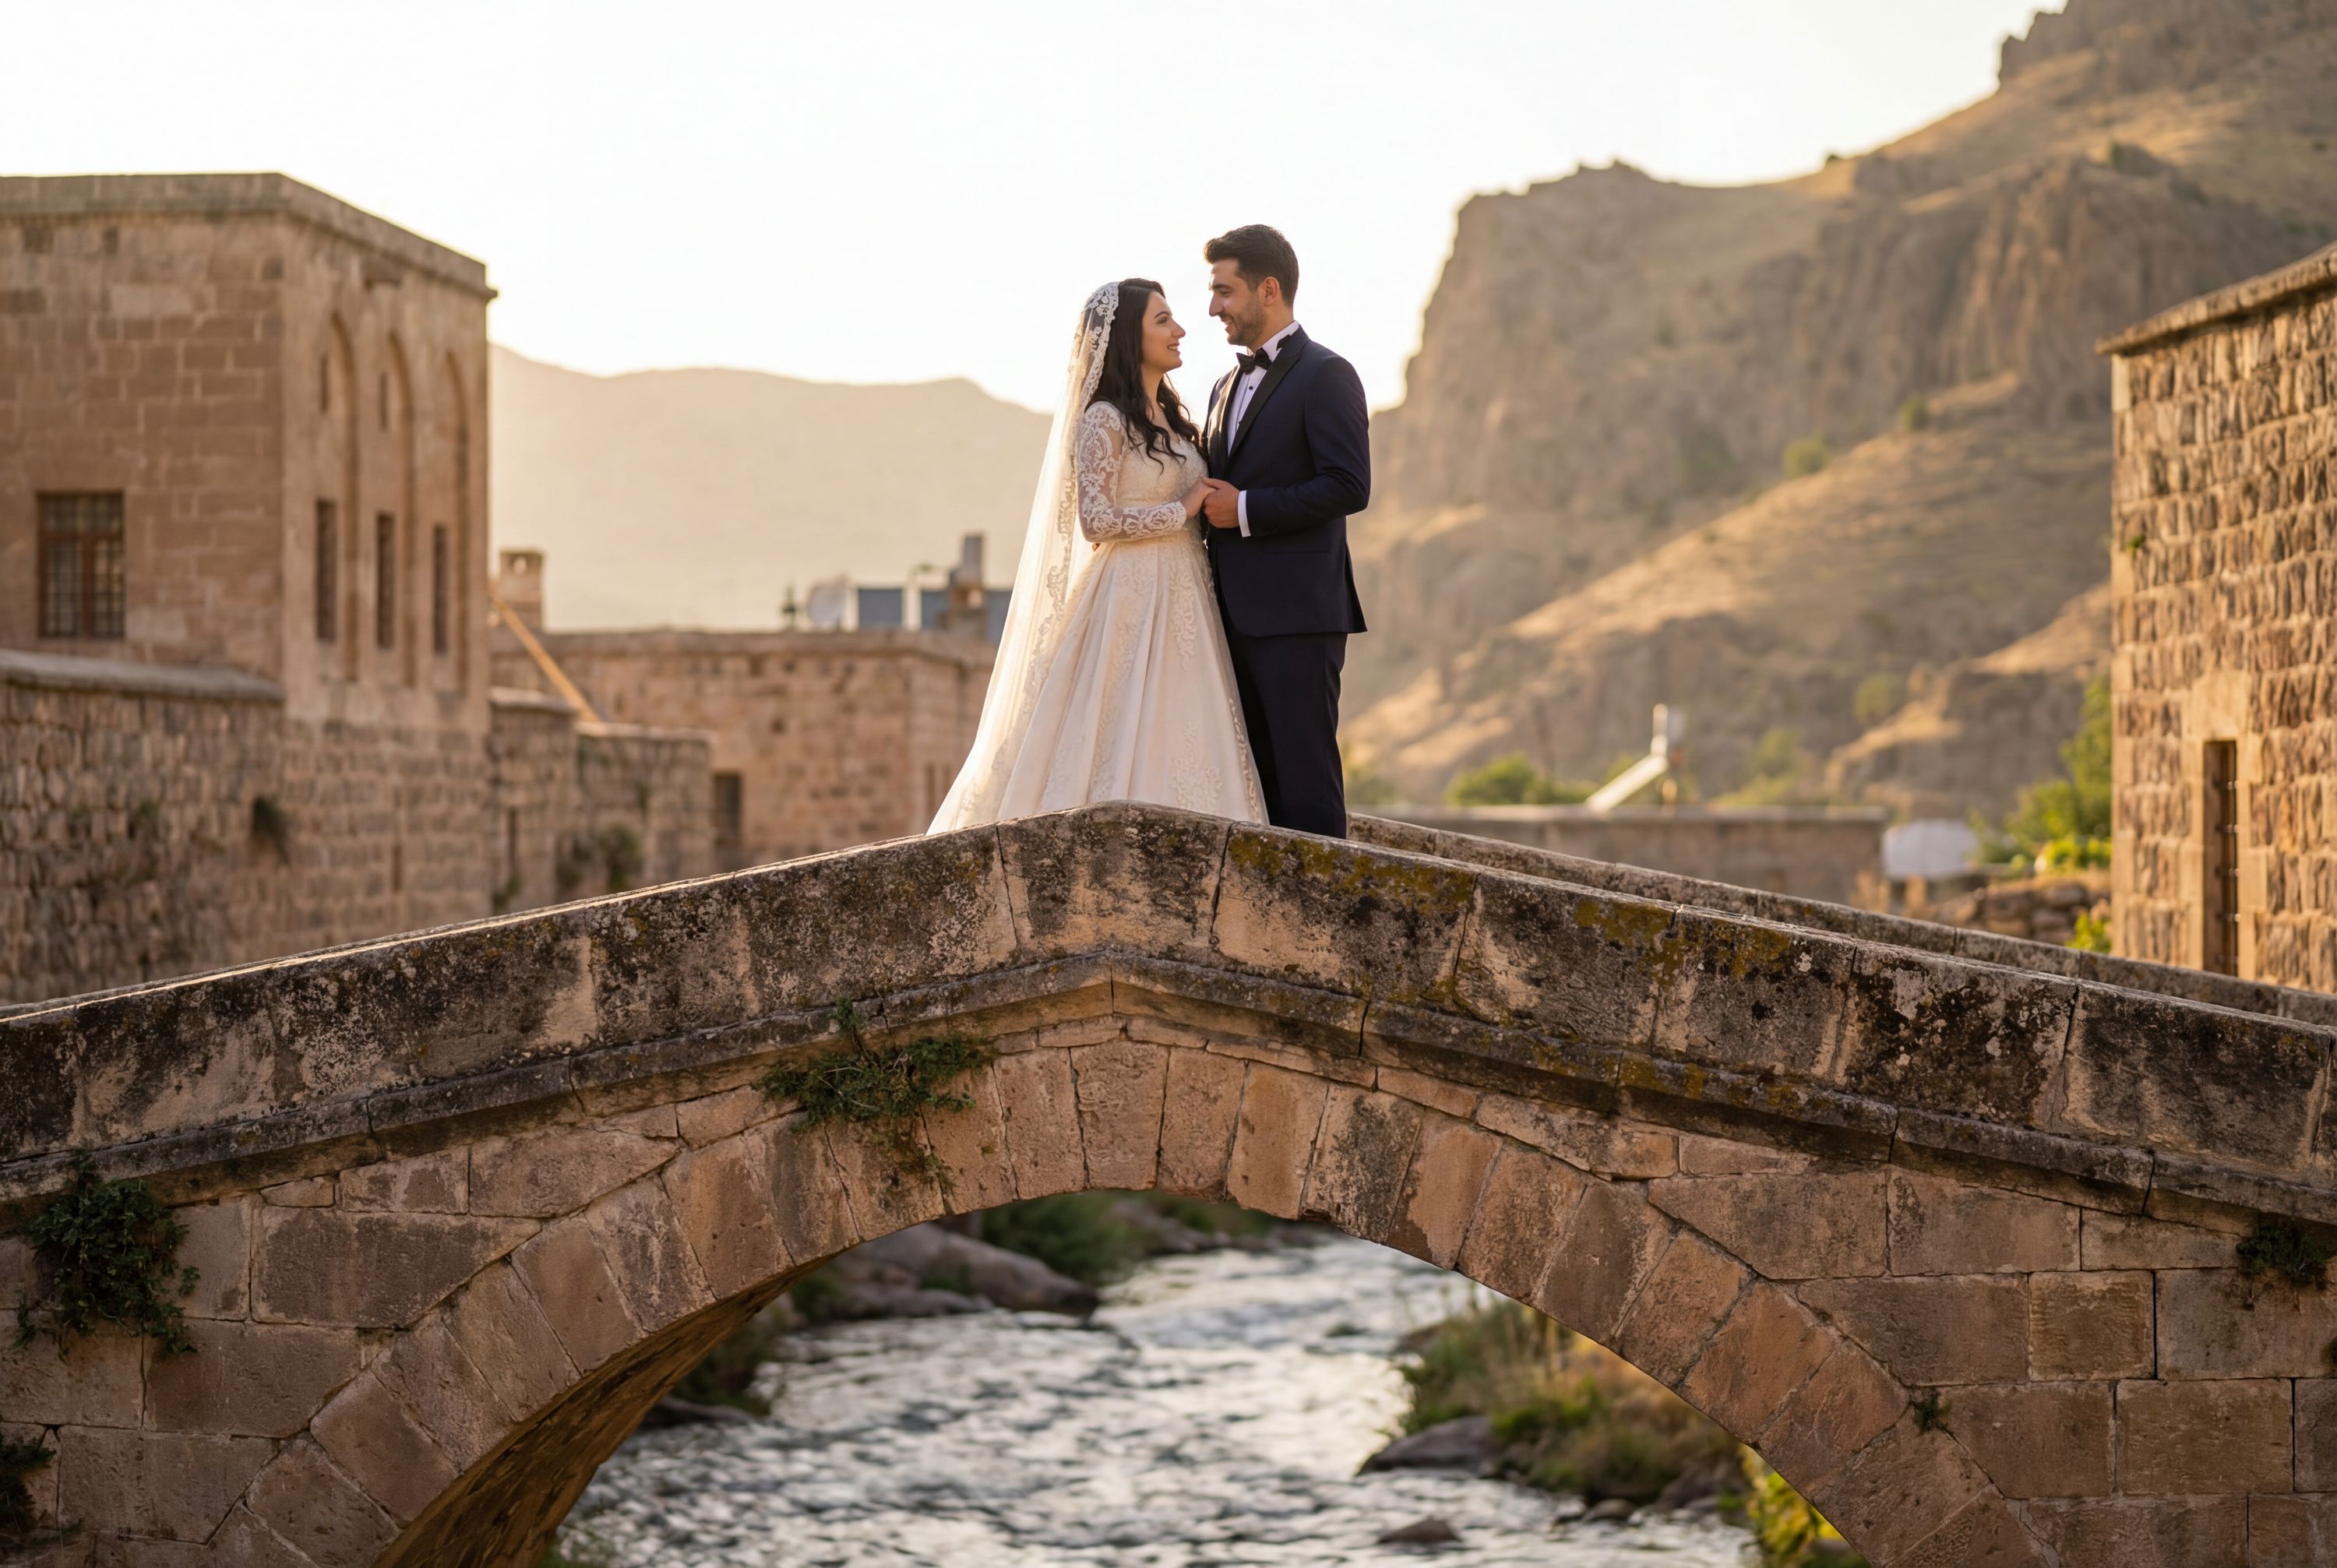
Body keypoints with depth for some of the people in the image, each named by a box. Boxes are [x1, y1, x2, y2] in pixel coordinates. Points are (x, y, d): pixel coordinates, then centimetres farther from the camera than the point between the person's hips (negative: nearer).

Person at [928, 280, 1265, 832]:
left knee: (1170, 743, 3)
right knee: (1125, 740, -9)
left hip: (1181, 609, 8)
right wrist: (1181, 511, -11)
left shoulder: (1170, 418, 17)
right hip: (1130, 604, -8)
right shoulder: (1104, 420, -8)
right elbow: (1096, 519, -17)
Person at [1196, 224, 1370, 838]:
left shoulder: (1325, 376, -6)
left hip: (1297, 613, -8)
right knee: (1255, 773, 8)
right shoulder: (1228, 386, 21)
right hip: (1238, 616, 8)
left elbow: (1350, 486, -16)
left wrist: (1245, 510, -15)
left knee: (1304, 769, -9)